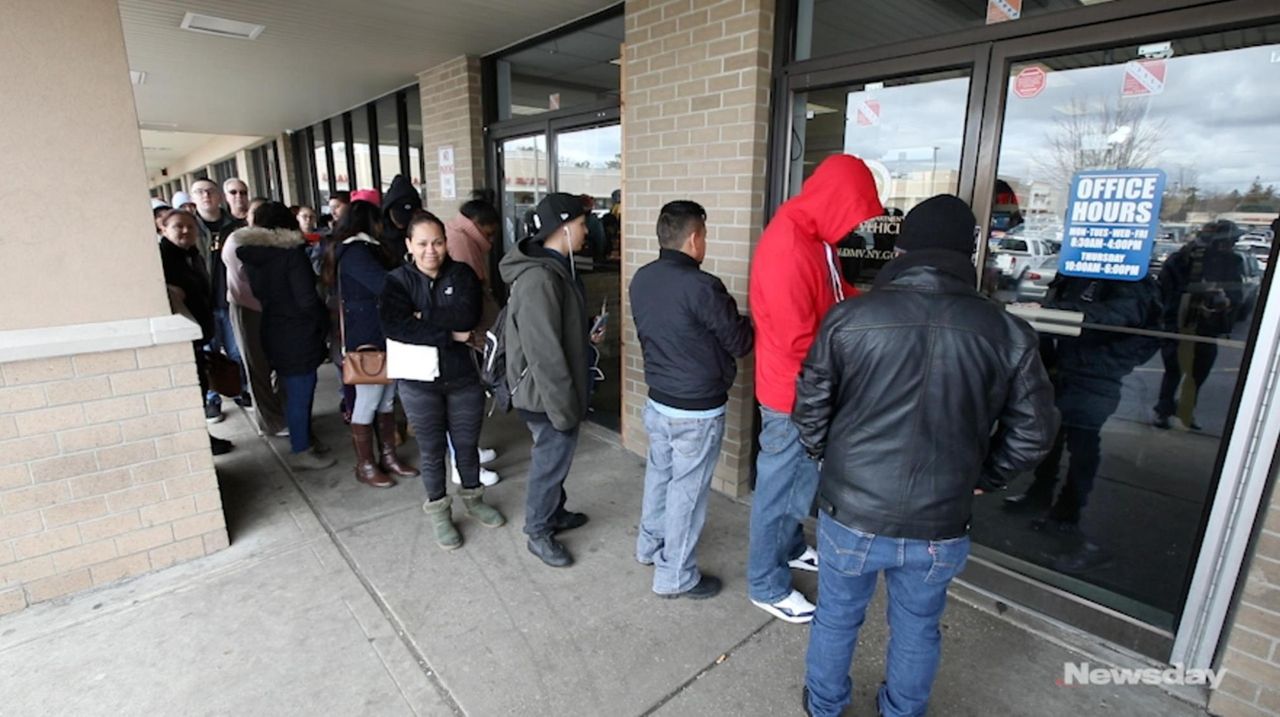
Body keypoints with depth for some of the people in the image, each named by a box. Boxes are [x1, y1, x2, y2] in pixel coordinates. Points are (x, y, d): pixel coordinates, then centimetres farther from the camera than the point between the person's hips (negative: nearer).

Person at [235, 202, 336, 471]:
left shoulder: (252, 257, 5)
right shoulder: (291, 254, -17)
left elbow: (259, 292, 14)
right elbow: (307, 299, -19)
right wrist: (324, 323, -4)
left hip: (273, 332, 8)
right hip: (298, 335, -8)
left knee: (293, 390, 19)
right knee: (300, 392, 1)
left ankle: (300, 439, 32)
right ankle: (301, 451, 9)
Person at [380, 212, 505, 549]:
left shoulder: (462, 274, -2)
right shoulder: (398, 280, -6)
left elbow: (468, 315, -18)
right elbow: (394, 325, -22)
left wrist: (424, 315, -19)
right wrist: (450, 335, -23)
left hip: (465, 376, 2)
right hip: (419, 382, -1)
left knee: (467, 443, 16)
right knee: (432, 450, 12)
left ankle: (473, 497, 40)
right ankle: (439, 511, 32)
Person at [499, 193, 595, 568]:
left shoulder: (555, 267, 6)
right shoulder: (539, 280, -28)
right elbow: (545, 354, -28)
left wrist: (587, 337, 9)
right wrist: (563, 407, -23)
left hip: (558, 388, 10)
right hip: (547, 394, -10)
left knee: (555, 456, 24)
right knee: (551, 461, 7)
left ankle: (555, 512, 44)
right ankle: (538, 533, 28)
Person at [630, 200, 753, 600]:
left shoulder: (641, 279, -1)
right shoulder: (701, 287, -24)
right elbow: (739, 344, -13)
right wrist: (749, 320, 7)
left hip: (658, 401, 7)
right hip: (697, 411, -7)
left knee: (659, 475, 24)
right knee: (687, 491, 7)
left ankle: (650, 545, 43)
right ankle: (675, 577, 23)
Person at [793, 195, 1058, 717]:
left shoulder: (848, 317, -13)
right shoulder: (1008, 333, -7)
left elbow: (810, 410, -6)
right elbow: (1033, 433, 2)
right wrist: (982, 478, 17)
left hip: (850, 515, -1)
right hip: (939, 526, 2)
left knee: (836, 619, 23)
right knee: (917, 631, 26)